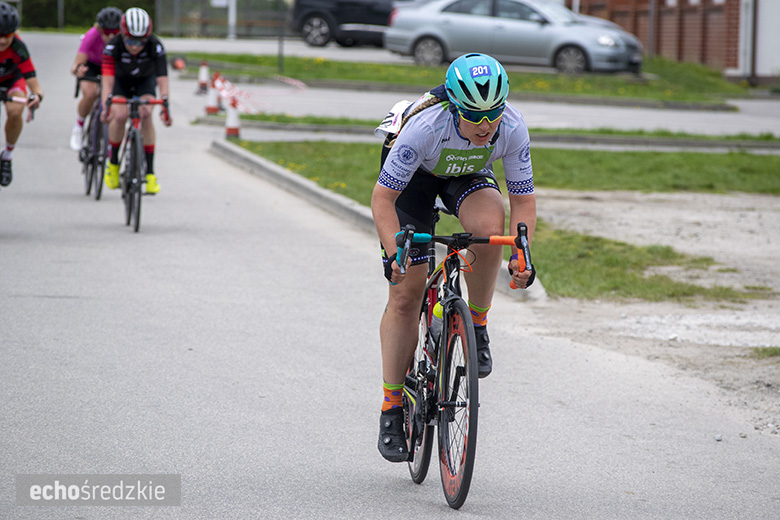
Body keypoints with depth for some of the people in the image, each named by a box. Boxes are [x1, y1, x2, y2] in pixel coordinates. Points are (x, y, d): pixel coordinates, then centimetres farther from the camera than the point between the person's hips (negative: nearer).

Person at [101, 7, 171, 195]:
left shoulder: (155, 46, -32)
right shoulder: (113, 46, -34)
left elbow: (162, 80, -37)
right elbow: (107, 81, -41)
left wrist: (165, 107, -50)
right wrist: (106, 107, -56)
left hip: (145, 81, 0)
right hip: (121, 81, 0)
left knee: (146, 115, -25)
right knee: (119, 116, -25)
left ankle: (150, 172, -21)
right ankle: (113, 162, -1)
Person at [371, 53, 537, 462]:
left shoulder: (513, 128, -31)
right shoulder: (425, 127, -40)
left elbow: (523, 199, -19)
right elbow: (382, 199, -32)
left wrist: (520, 253, -34)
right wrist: (393, 255, -44)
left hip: (467, 175, 2)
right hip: (414, 176, -2)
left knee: (489, 226, -34)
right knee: (406, 294, -6)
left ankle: (476, 325, -10)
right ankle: (392, 409, 5)